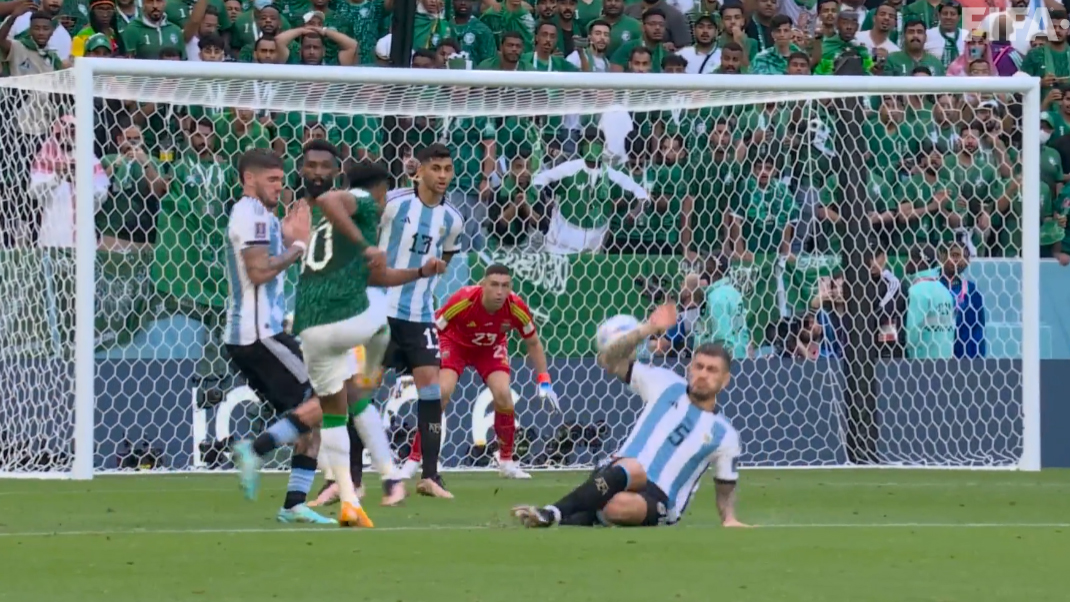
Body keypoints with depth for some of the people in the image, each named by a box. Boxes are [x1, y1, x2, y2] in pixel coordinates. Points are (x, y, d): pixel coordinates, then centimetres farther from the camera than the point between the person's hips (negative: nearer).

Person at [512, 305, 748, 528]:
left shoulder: (724, 435, 11)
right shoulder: (665, 383, 13)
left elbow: (726, 488, 21)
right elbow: (609, 360, 9)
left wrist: (729, 519, 2)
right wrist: (647, 329, -3)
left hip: (658, 504, -2)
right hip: (618, 475, 2)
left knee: (619, 505, -40)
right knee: (633, 468, -39)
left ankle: (553, 514, -46)